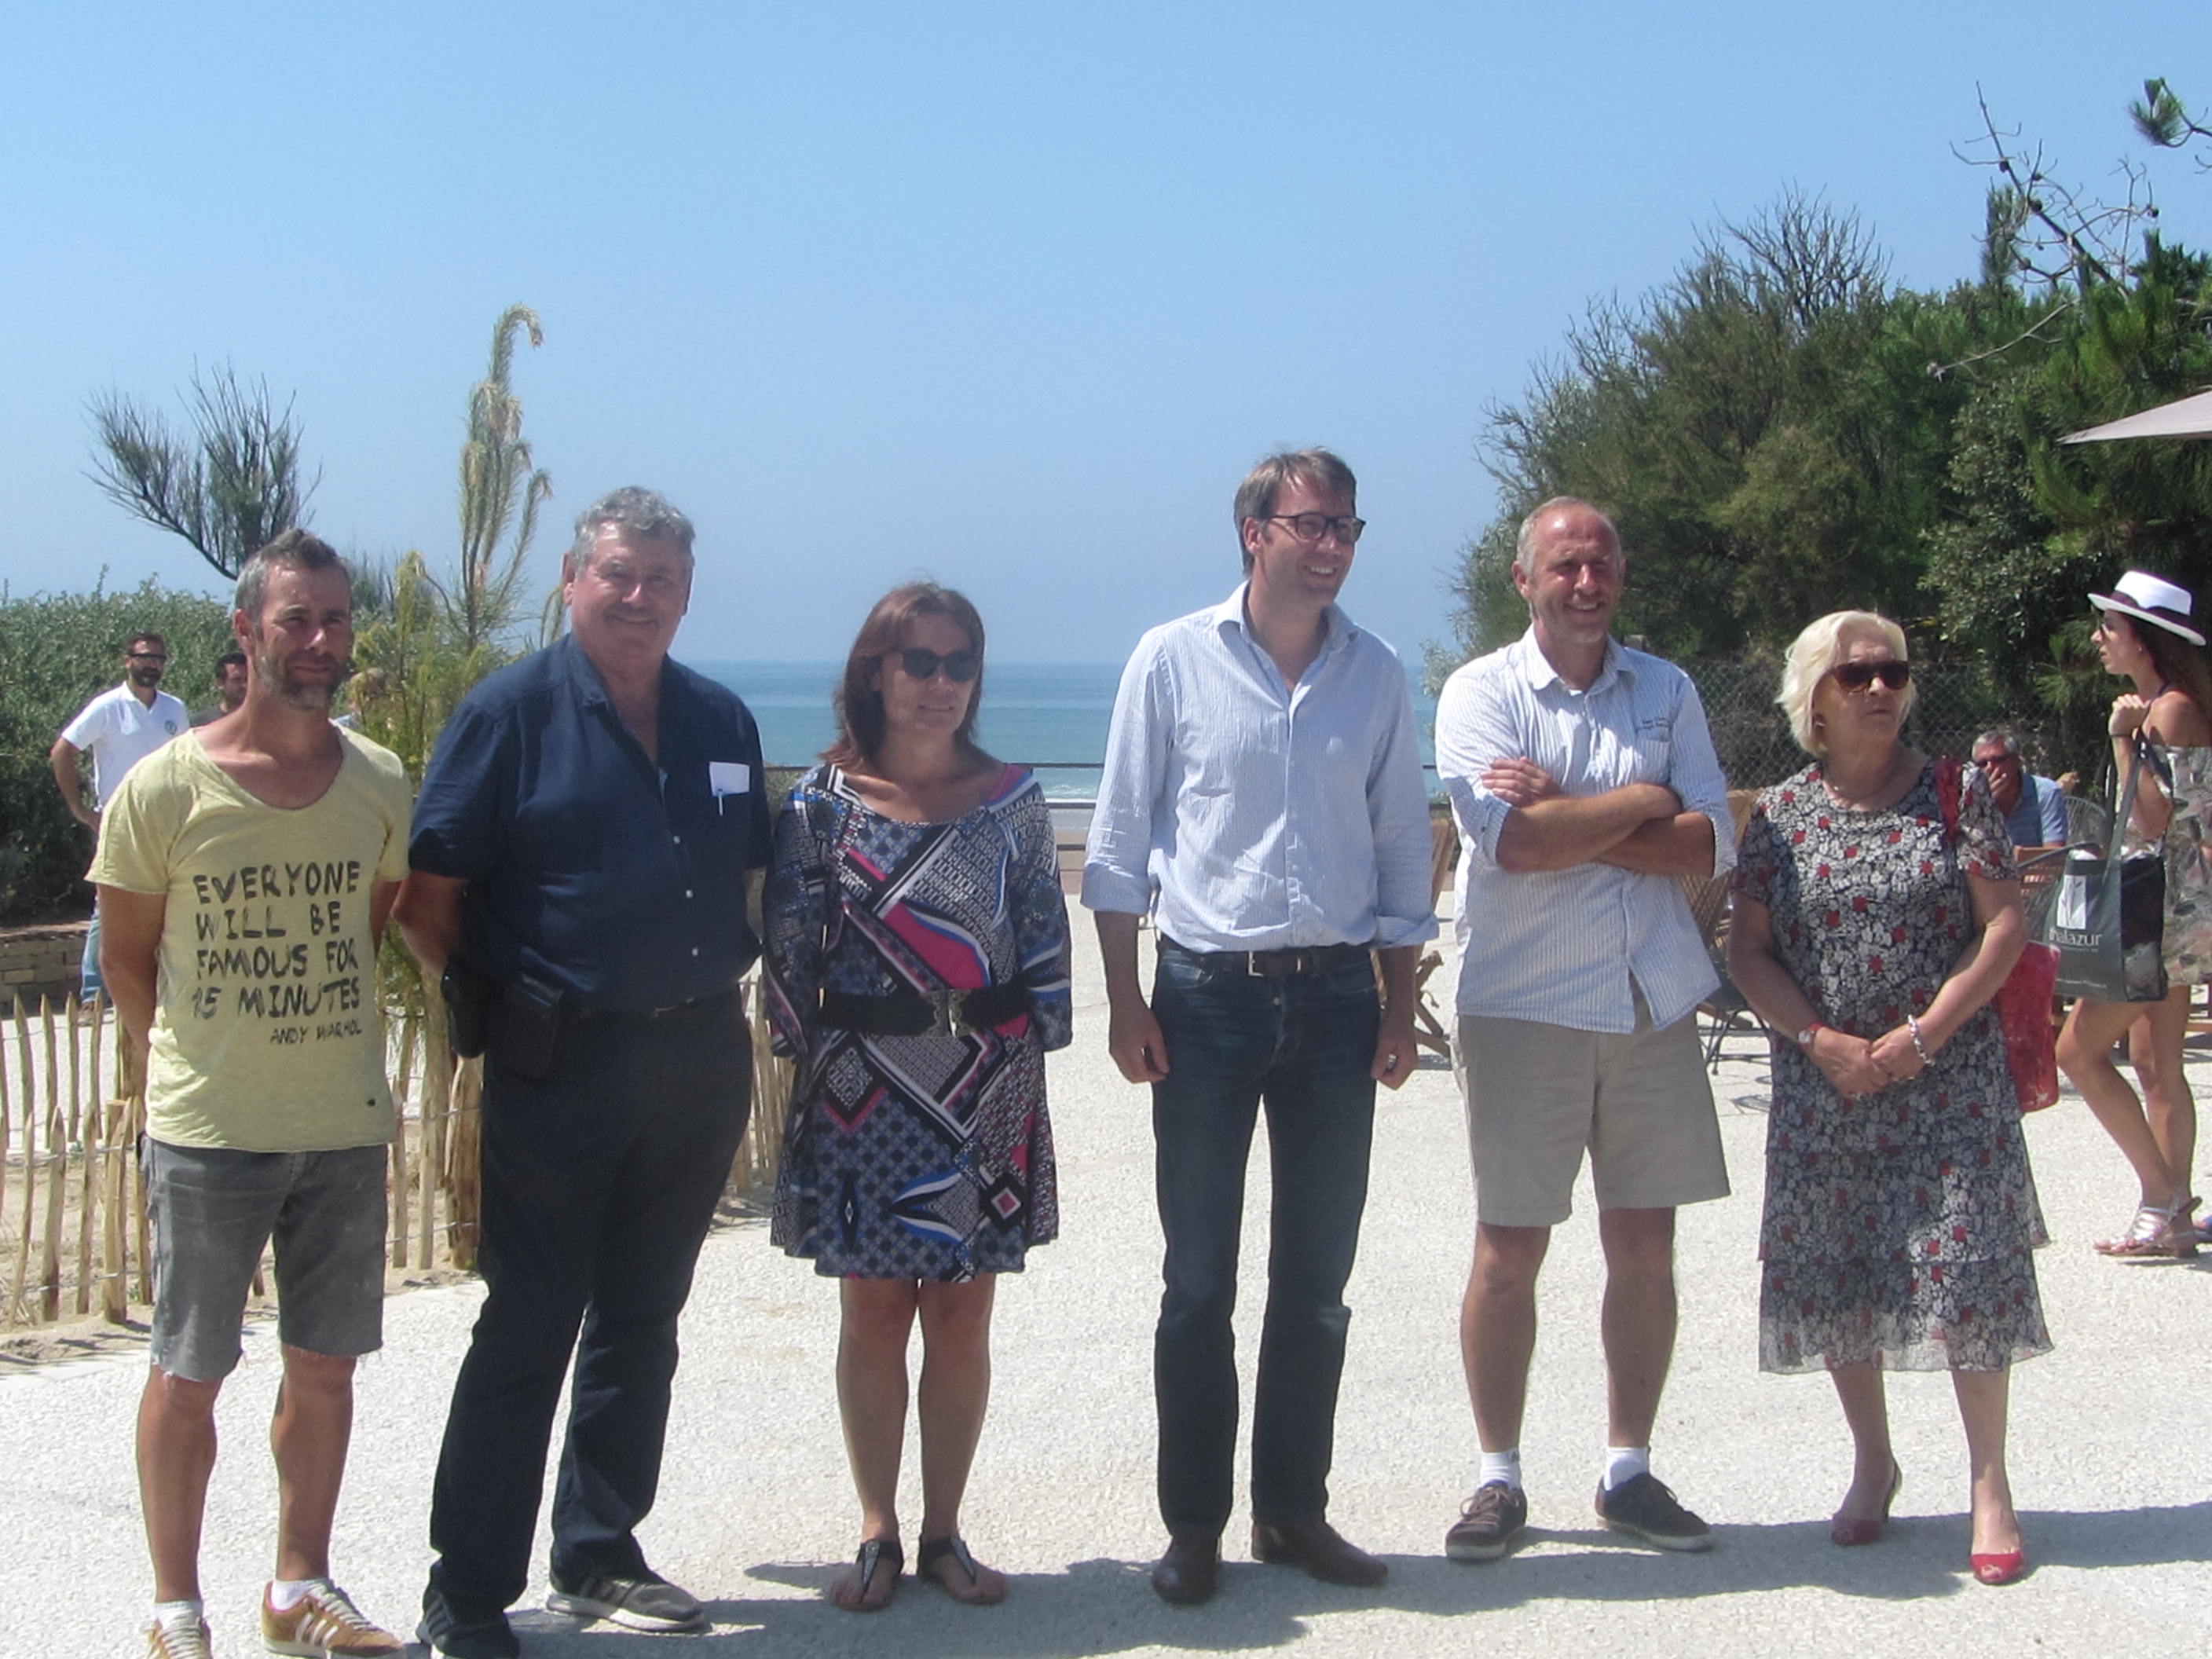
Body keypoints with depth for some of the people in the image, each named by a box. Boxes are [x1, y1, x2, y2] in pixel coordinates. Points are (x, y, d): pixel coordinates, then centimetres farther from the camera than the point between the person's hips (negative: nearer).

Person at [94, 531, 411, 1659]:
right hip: (207, 1130, -3)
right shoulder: (165, 787, -8)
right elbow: (128, 957, 2)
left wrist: (315, 1039, 10)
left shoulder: (380, 785, 2)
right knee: (188, 1375, 5)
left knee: (325, 1365, 12)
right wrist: (196, 1059, 5)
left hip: (348, 1125, 4)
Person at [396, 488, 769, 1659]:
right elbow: (427, 897, -6)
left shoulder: (720, 721, 11)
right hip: (562, 1069, -5)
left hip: (698, 1065, 6)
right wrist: (499, 1005, -5)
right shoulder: (510, 712, -5)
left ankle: (597, 1559, 27)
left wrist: (726, 979, 9)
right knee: (526, 1331, -3)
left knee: (641, 1322, 14)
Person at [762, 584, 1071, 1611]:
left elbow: (1045, 944, 5)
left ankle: (944, 1534, 18)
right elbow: (788, 948, 1)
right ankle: (877, 1536, 15)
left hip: (985, 1093, 1)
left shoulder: (1014, 802, 4)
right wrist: (807, 1055, -3)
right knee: (873, 1311, 4)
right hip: (864, 1093, -1)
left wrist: (1029, 1055, 1)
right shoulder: (823, 802, -1)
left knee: (962, 1316, 6)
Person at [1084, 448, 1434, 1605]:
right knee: (1199, 1279, 3)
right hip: (1208, 990, -3)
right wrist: (1125, 997, -5)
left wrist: (1398, 1004, 7)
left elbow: (1402, 848, 12)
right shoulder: (1174, 661, -1)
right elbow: (1122, 835, 0)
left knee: (1318, 1278, 9)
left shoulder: (1378, 675, 7)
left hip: (1336, 992, 3)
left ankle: (1295, 1510, 21)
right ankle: (1193, 1522, 13)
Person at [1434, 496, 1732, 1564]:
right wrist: (1643, 804, -6)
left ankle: (1628, 1472, 20)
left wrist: (1567, 818, -11)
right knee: (1509, 1248, 1)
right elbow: (1516, 842, -16)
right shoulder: (1480, 692, -2)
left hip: (1654, 1004, 3)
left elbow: (1711, 845, -2)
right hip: (1525, 1006, -3)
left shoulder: (1667, 692, 9)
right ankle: (1499, 1478, 13)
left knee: (1645, 1243, 7)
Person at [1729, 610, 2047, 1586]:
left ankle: (1989, 1482, 6)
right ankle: (1872, 1463, 24)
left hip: (1949, 1076, -2)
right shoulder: (1782, 814, 4)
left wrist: (1926, 1034, -13)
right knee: (1837, 1275, 6)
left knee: (1967, 1269, -6)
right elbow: (1748, 951, 2)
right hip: (1822, 1084, 2)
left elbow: (2004, 927, -4)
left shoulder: (1957, 796, 1)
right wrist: (1822, 1041, -11)